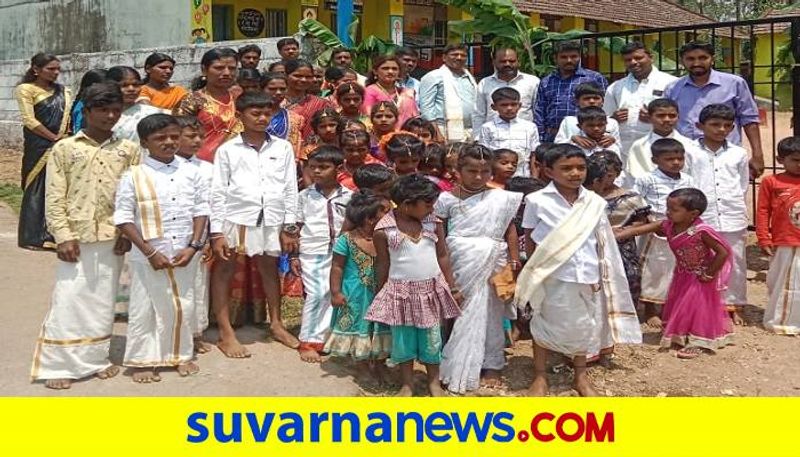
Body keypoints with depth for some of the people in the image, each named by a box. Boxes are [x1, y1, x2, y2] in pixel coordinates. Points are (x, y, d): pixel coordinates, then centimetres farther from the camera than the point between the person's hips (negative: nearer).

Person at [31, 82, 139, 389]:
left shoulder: (128, 150, 7)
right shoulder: (64, 148, 2)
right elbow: (54, 198, -2)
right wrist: (63, 236, -9)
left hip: (112, 238, 2)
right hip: (77, 237, -2)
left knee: (103, 301, 10)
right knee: (68, 300, -2)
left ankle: (96, 358, 22)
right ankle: (57, 365, 7)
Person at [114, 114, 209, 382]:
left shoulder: (191, 173, 2)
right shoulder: (134, 176, -7)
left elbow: (201, 210, 5)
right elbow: (123, 219, -7)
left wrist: (193, 246, -7)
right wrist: (150, 252, -13)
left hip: (184, 256, 3)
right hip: (148, 258, -3)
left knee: (183, 307, 13)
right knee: (144, 310, 6)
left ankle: (180, 355, 30)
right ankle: (142, 360, 21)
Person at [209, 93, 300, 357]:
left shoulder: (283, 148, 4)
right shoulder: (228, 149, 0)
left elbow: (290, 188, 6)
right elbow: (218, 191, -1)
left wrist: (290, 226, 3)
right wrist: (216, 231, -6)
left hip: (272, 219, 2)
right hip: (235, 217, -2)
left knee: (270, 268, 15)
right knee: (224, 270, 4)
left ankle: (276, 323, 30)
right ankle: (226, 333, 14)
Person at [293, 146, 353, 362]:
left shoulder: (348, 196, 3)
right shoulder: (305, 195, 2)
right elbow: (297, 227, 4)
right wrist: (294, 256, 2)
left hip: (339, 253, 2)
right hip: (312, 253, -2)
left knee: (332, 294, 4)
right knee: (316, 295, -8)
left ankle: (318, 338, 16)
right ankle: (308, 342, 5)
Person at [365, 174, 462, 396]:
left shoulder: (434, 223, -2)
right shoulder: (384, 230, -10)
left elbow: (443, 256, 6)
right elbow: (382, 265, 0)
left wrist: (453, 287, 8)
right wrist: (380, 295, 6)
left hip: (431, 290, 2)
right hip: (400, 292, -2)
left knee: (432, 339, 9)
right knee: (403, 339, 8)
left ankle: (434, 382, 26)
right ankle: (407, 384, 24)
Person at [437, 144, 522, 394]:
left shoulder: (502, 198, 1)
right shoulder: (448, 198, -2)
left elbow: (510, 231, 7)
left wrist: (514, 263, 3)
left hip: (492, 265, 1)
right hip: (459, 264, -1)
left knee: (490, 313, 10)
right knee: (459, 314, 7)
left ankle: (490, 366, 22)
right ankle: (457, 367, 17)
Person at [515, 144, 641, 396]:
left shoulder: (595, 203, 2)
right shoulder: (537, 201, -8)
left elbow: (601, 243, 8)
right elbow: (530, 240, 0)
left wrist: (601, 276, 7)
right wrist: (533, 273, 1)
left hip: (587, 276, 3)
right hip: (552, 277, -3)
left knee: (584, 325, 15)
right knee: (544, 325, 9)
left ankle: (581, 376, 33)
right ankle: (540, 377, 25)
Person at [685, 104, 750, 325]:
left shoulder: (739, 154, 7)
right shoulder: (690, 152, -1)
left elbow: (744, 187, 14)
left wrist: (739, 210, 11)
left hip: (733, 219, 3)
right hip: (701, 218, -2)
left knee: (735, 263, 9)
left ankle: (734, 306, 22)